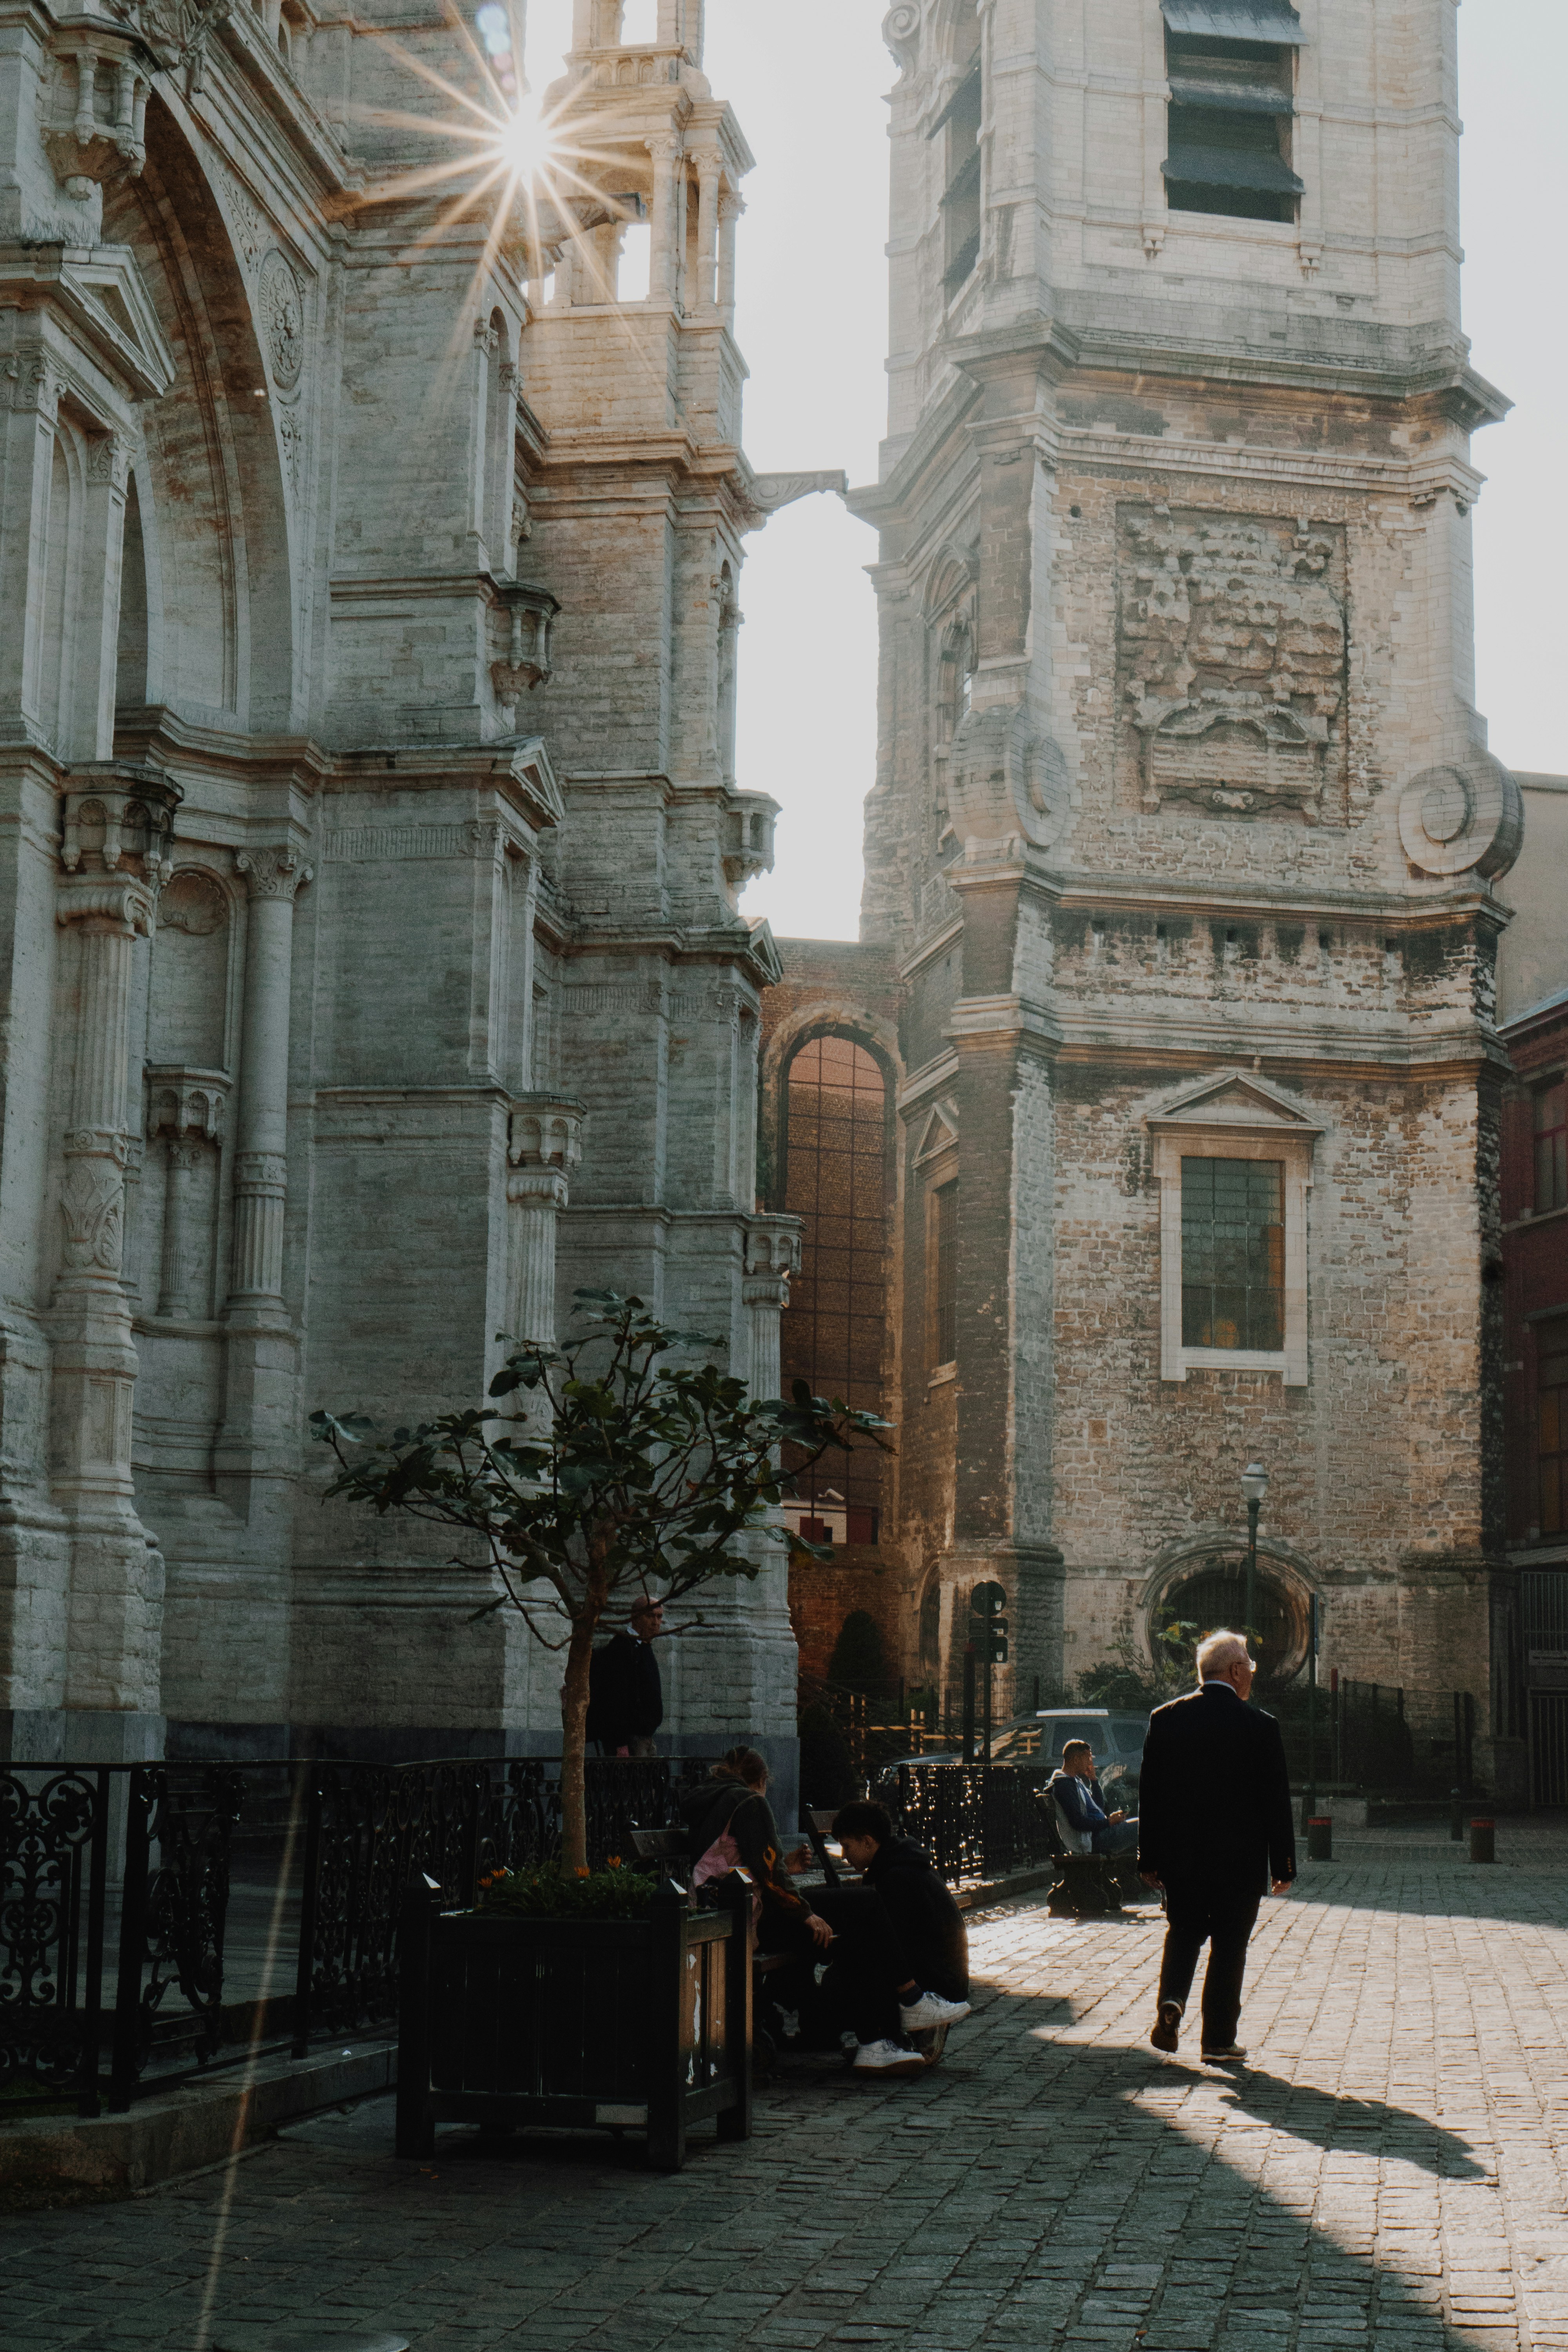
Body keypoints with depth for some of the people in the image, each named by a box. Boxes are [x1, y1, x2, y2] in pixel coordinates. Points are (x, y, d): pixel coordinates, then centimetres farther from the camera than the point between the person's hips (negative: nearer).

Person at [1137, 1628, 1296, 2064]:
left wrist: (1149, 1858, 10)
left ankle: (1171, 2001, -4)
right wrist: (1284, 1866, 0)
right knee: (1228, 1946, 8)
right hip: (1239, 1860, -3)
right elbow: (1276, 1802, -8)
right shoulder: (1259, 1726, -11)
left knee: (1183, 1932, 20)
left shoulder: (1165, 1719, -1)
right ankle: (1219, 2040, 11)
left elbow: (1149, 1795, 3)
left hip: (1178, 1857, 3)